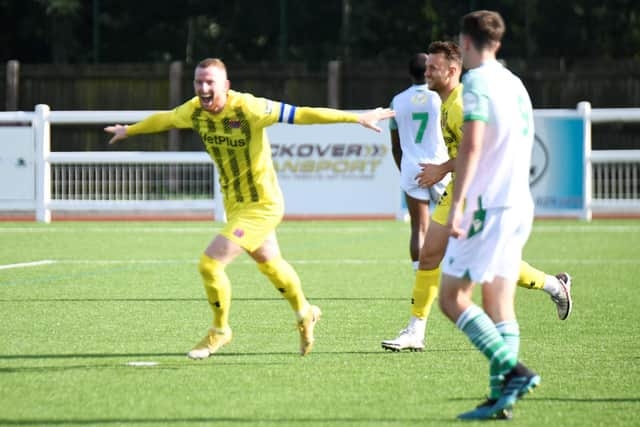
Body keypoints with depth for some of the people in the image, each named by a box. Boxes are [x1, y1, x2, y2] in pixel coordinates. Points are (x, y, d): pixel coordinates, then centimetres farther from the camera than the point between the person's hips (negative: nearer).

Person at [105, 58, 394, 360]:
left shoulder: (248, 108, -26)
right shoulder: (194, 110, -6)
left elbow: (301, 114, -25)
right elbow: (163, 119, 16)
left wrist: (357, 118, -26)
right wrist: (128, 131, 32)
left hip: (262, 205, -7)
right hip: (234, 204, 7)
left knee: (210, 263, -15)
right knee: (268, 263, 26)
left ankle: (219, 331, 8)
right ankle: (305, 316, 51)